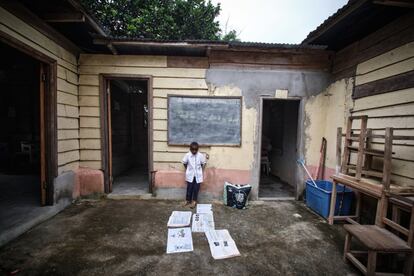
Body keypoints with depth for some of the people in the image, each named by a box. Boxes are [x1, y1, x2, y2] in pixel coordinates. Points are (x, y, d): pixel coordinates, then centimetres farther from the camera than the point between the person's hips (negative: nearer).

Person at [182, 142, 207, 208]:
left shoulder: (200, 155, -11)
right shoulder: (187, 155, -10)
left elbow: (204, 163, 3)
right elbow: (184, 163, 4)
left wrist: (200, 170, 2)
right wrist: (187, 169, 6)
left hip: (198, 175, 0)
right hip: (190, 174, 0)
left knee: (196, 188, 7)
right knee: (189, 187, 10)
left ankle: (194, 201, 22)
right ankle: (188, 200, 27)